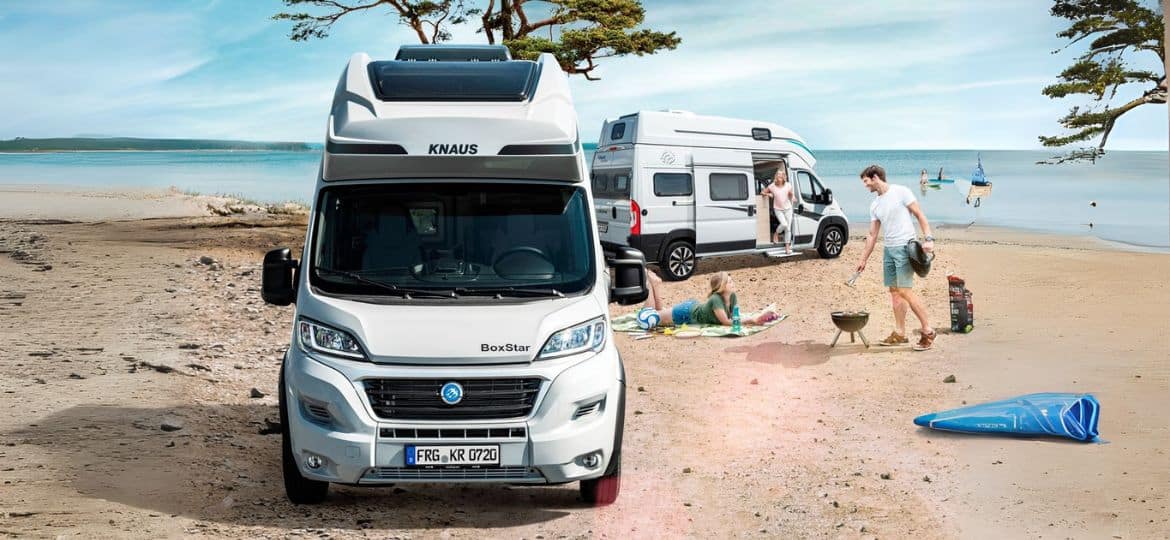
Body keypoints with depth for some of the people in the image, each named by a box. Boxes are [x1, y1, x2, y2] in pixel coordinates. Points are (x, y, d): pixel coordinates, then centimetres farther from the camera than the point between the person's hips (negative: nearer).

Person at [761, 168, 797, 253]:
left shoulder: (788, 186, -6)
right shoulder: (772, 186, -9)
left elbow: (791, 194, 8)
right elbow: (762, 192, 2)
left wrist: (793, 197, -14)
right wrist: (768, 194, -18)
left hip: (788, 209, 2)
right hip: (778, 209, -2)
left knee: (788, 228, 3)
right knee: (784, 224, -23)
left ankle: (787, 246, 15)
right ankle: (776, 234, 9)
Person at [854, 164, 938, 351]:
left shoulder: (900, 192, -5)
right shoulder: (875, 205, 15)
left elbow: (919, 215, -7)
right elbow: (872, 235, 19)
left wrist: (929, 238, -18)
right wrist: (863, 260, 19)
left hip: (904, 246, -8)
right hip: (888, 249, 8)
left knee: (905, 291, -13)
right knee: (894, 291, 8)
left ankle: (928, 331, -6)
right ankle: (899, 334, 14)